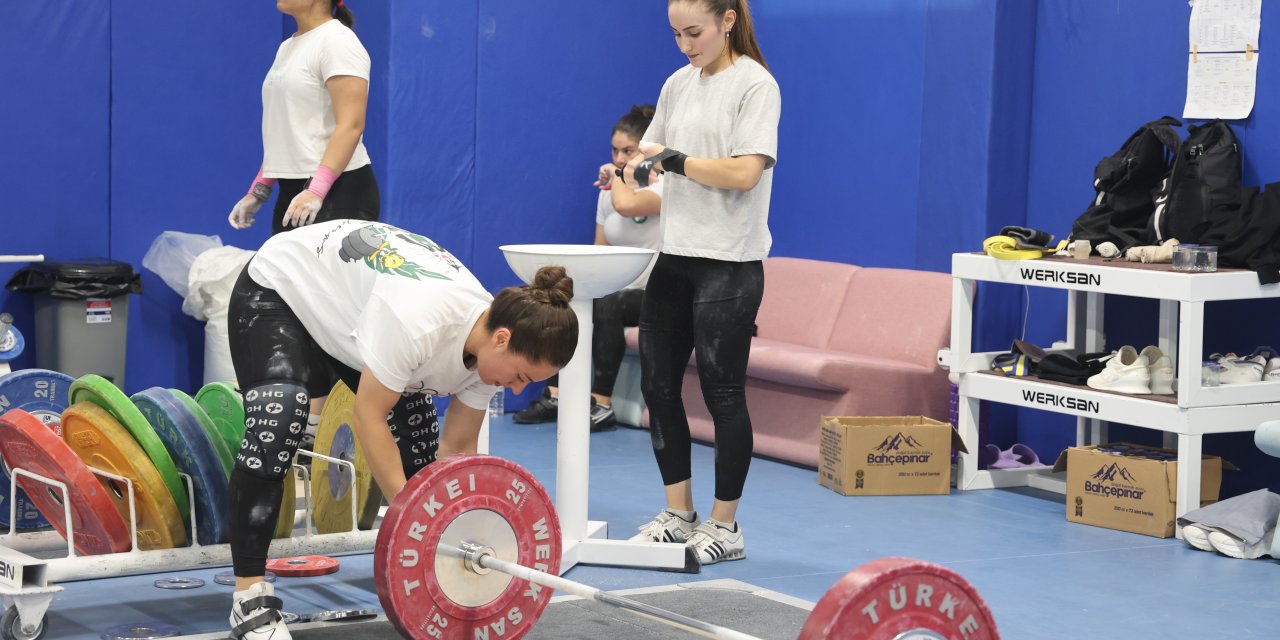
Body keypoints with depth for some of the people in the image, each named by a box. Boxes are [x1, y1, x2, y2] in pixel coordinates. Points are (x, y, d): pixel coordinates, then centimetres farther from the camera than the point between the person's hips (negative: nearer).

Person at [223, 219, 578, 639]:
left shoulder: (487, 344, -16)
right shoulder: (419, 321, -41)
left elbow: (457, 447, -6)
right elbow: (368, 417, -33)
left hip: (345, 303, 8)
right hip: (280, 291, -8)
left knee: (417, 432, 1)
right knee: (275, 427, -28)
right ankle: (249, 598, -23)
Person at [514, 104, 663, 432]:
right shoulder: (609, 192, 11)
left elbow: (627, 204, -37)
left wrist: (616, 177, -16)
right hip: (616, 290, 8)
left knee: (607, 306, -33)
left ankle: (602, 404, -27)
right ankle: (554, 397, -12)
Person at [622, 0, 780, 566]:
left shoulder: (755, 85, -9)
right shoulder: (678, 84, 11)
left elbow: (745, 173, -18)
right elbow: (654, 153, 19)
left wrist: (674, 160, -13)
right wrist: (632, 172, -3)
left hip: (728, 263, -7)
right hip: (674, 257, 7)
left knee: (722, 392, -1)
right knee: (657, 385, 8)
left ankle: (725, 526, 11)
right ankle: (678, 515, 21)